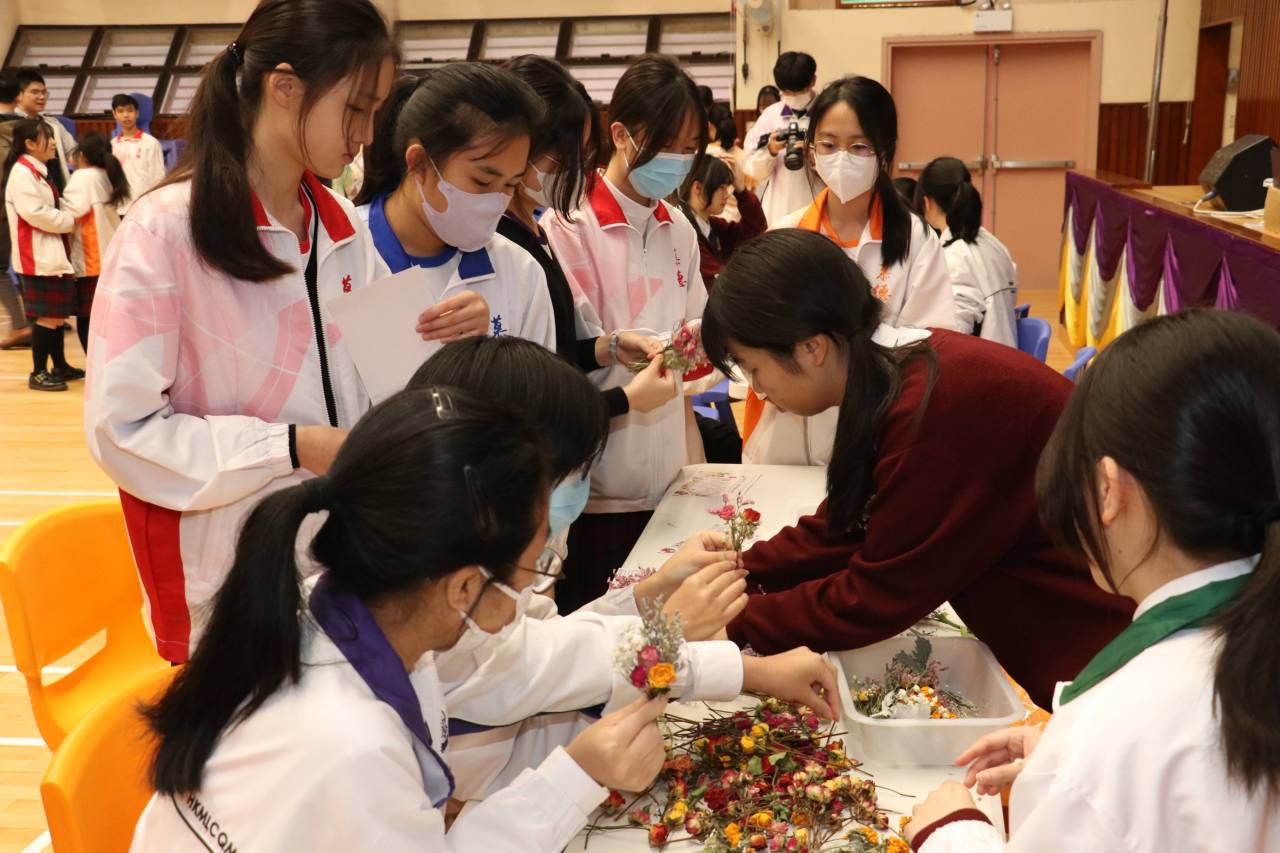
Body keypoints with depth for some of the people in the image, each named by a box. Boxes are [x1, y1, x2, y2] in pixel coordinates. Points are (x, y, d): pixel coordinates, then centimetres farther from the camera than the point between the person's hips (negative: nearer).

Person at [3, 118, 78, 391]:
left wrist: (67, 218, 4)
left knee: (57, 314, 14)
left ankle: (60, 367, 23)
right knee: (47, 317, -6)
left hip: (53, 254, 10)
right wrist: (71, 220, -14)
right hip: (39, 257, -10)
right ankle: (38, 373, 1)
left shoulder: (38, 170, 16)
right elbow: (35, 213, -24)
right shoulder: (22, 172, -15)